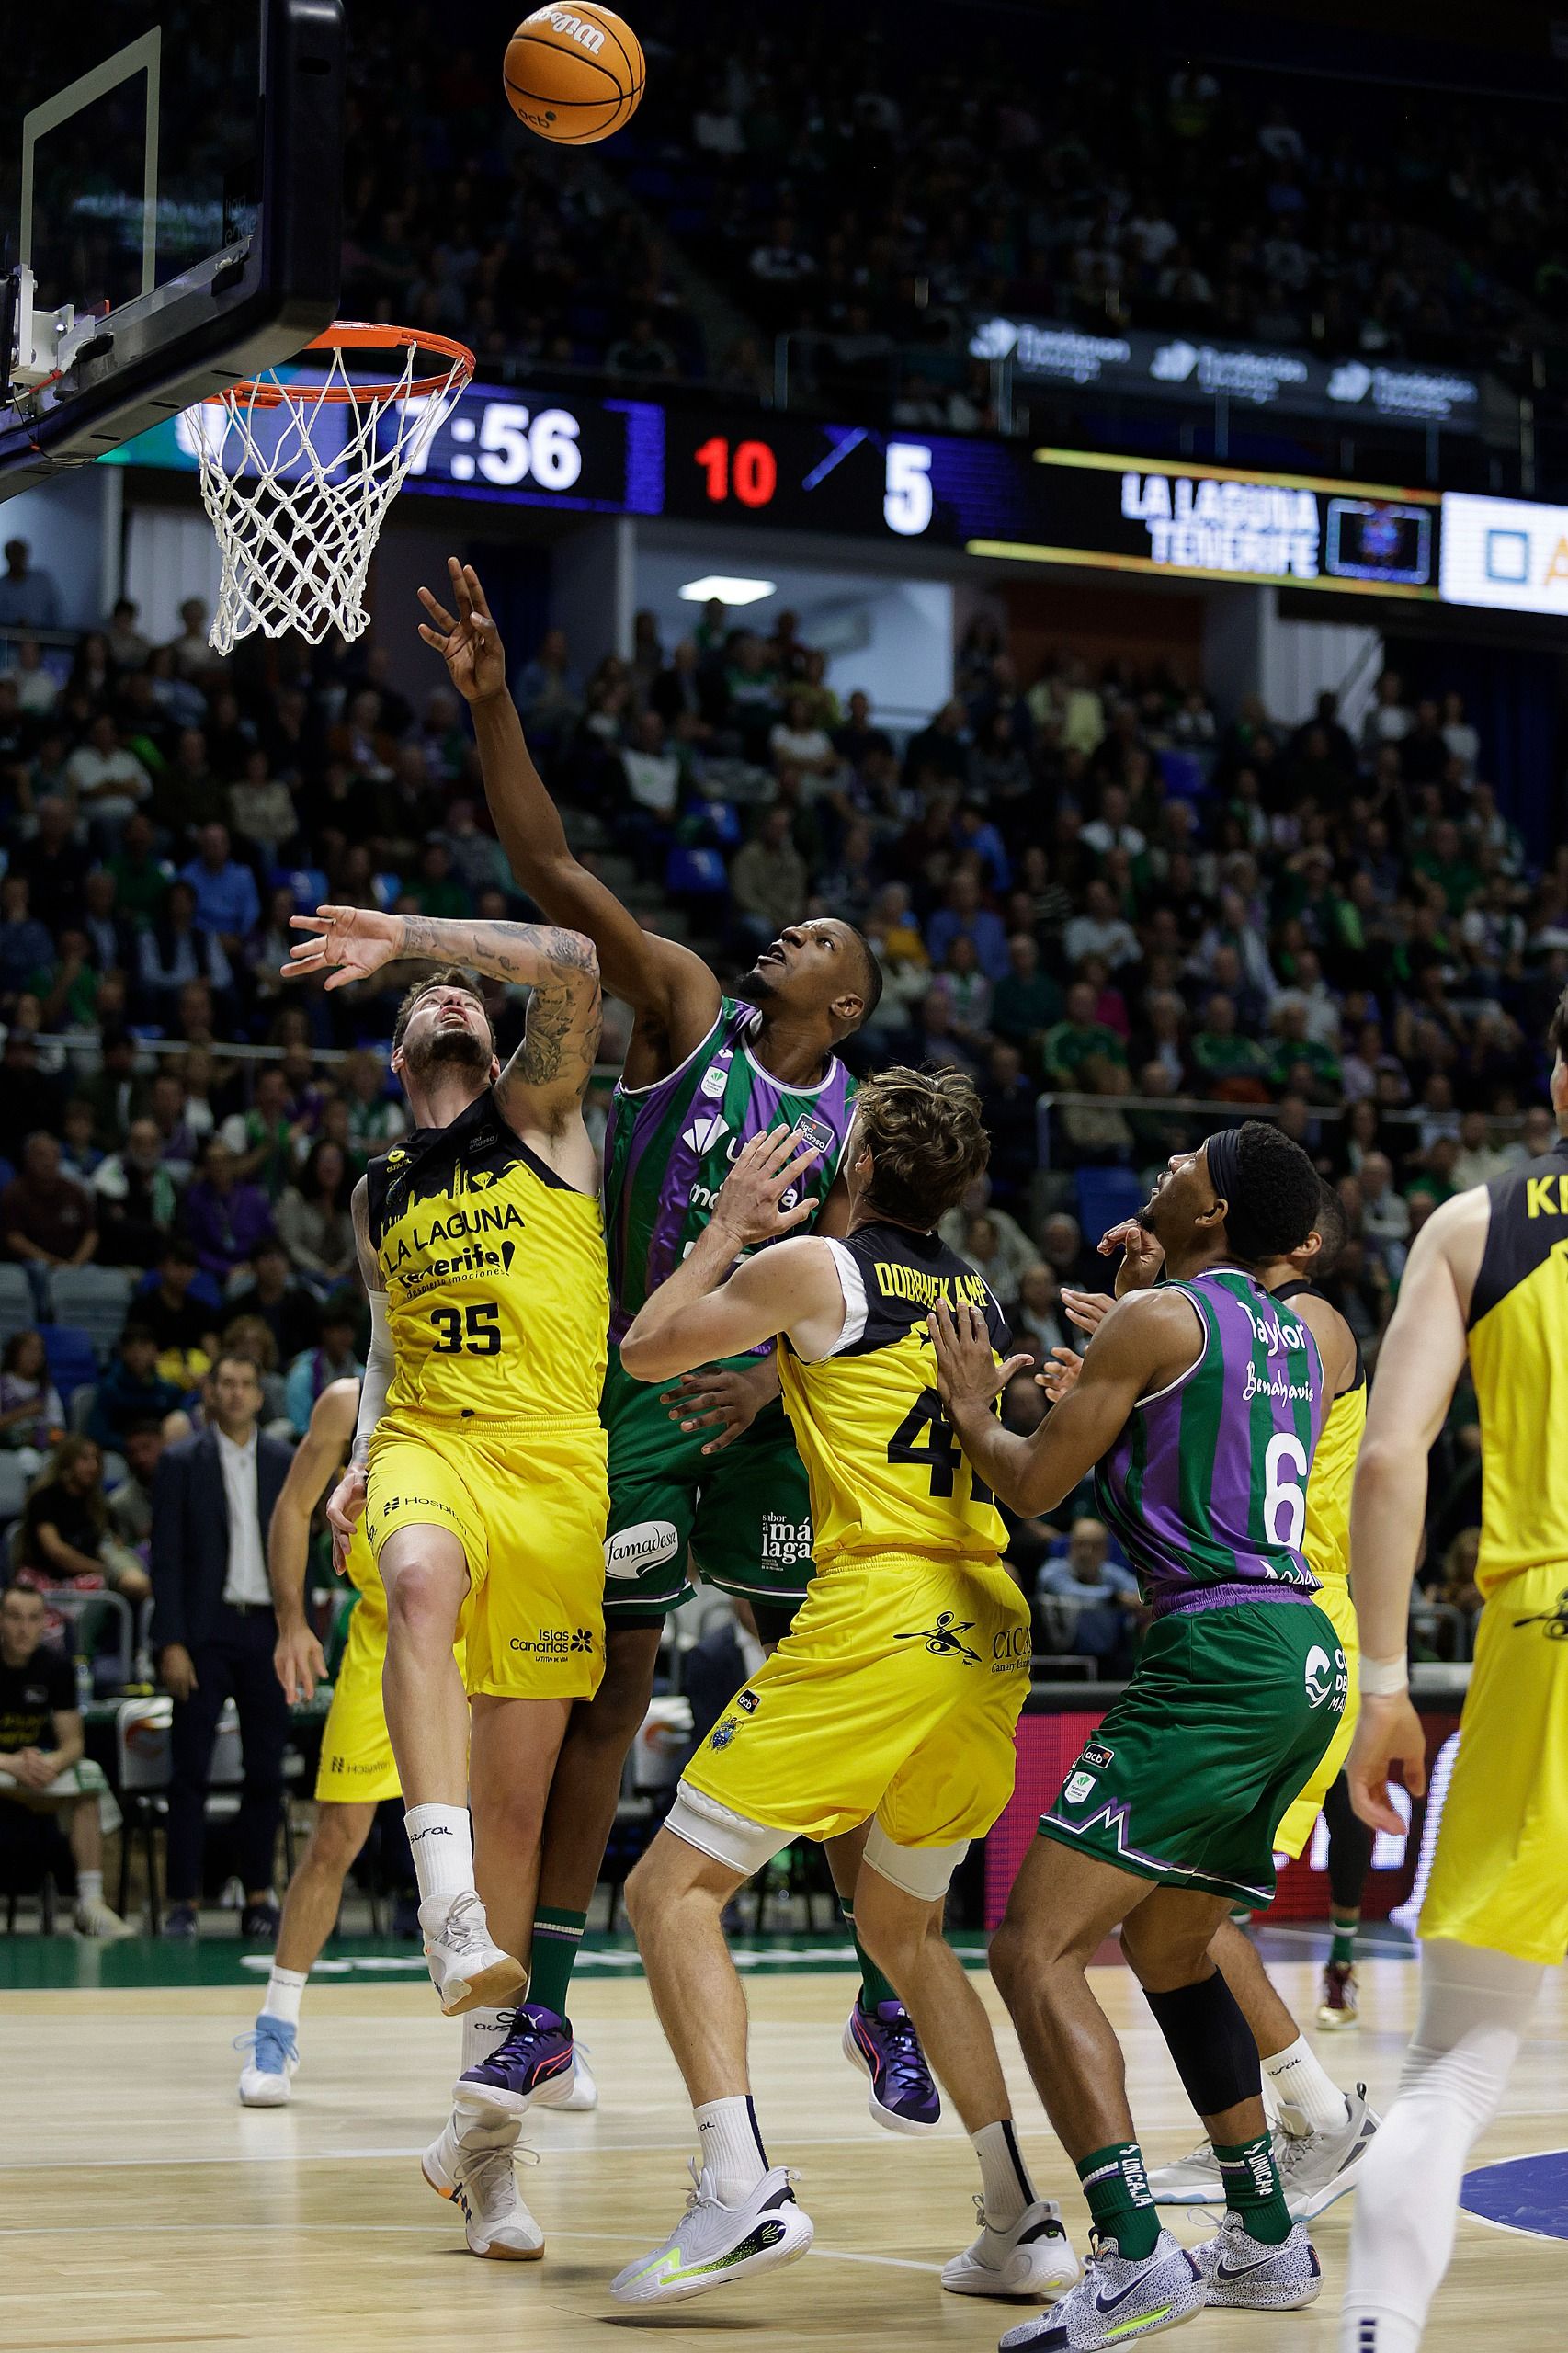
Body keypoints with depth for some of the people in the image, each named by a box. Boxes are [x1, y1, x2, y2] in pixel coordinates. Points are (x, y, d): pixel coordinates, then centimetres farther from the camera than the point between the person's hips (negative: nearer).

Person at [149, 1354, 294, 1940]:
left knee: (266, 1772, 4)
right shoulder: (181, 1463, 1)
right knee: (190, 1771, -4)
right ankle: (183, 1901, -1)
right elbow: (167, 1559, -3)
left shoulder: (286, 1466, 8)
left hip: (267, 1630, 3)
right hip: (205, 1632, -3)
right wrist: (171, 1644, -10)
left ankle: (258, 1897, 12)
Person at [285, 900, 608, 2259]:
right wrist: (358, 1467, 16)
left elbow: (573, 969, -8)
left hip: (557, 1462, -2)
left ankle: (485, 2130, 5)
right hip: (429, 1446, 2)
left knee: (519, 1792, -2)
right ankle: (450, 1907, -46)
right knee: (423, 1581, -38)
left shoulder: (540, 1116, 10)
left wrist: (406, 933, -6)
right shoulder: (379, 1194, 22)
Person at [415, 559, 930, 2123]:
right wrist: (489, 701, -17)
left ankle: (888, 1994, 10)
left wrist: (777, 1376, -20)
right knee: (605, 1689, 1)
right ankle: (539, 2004, 8)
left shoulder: (854, 1123, 4)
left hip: (766, 1404, 1)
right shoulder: (687, 1008, 2)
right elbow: (548, 867, -7)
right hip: (635, 1389, -1)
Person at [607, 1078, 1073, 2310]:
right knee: (902, 1924, 23)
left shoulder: (813, 1265, -1)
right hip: (992, 1640, 7)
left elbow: (647, 1349, 11)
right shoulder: (981, 1300, 18)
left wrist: (729, 1228, 25)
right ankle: (1021, 2222, 15)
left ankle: (745, 2190, -18)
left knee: (673, 1888, -3)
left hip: (879, 1619, -7)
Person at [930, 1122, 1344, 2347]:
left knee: (1036, 1946, -11)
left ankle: (1137, 2254, -24)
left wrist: (971, 1407, 17)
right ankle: (1268, 2241, 29)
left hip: (1219, 1655, -9)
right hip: (1306, 1657, 9)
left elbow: (1033, 1483, -2)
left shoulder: (1157, 1317, -5)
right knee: (1168, 1946, 26)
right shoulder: (1304, 1339, 18)